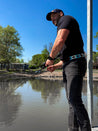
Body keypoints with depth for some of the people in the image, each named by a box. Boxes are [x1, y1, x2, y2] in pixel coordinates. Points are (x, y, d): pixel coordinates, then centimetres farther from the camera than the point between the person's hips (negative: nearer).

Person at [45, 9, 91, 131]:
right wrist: (55, 66, 19)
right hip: (67, 66, 10)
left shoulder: (66, 18, 5)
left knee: (74, 100, -16)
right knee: (72, 102, 5)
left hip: (75, 63, -10)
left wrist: (50, 58, -5)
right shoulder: (62, 30, 32)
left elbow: (60, 40, -16)